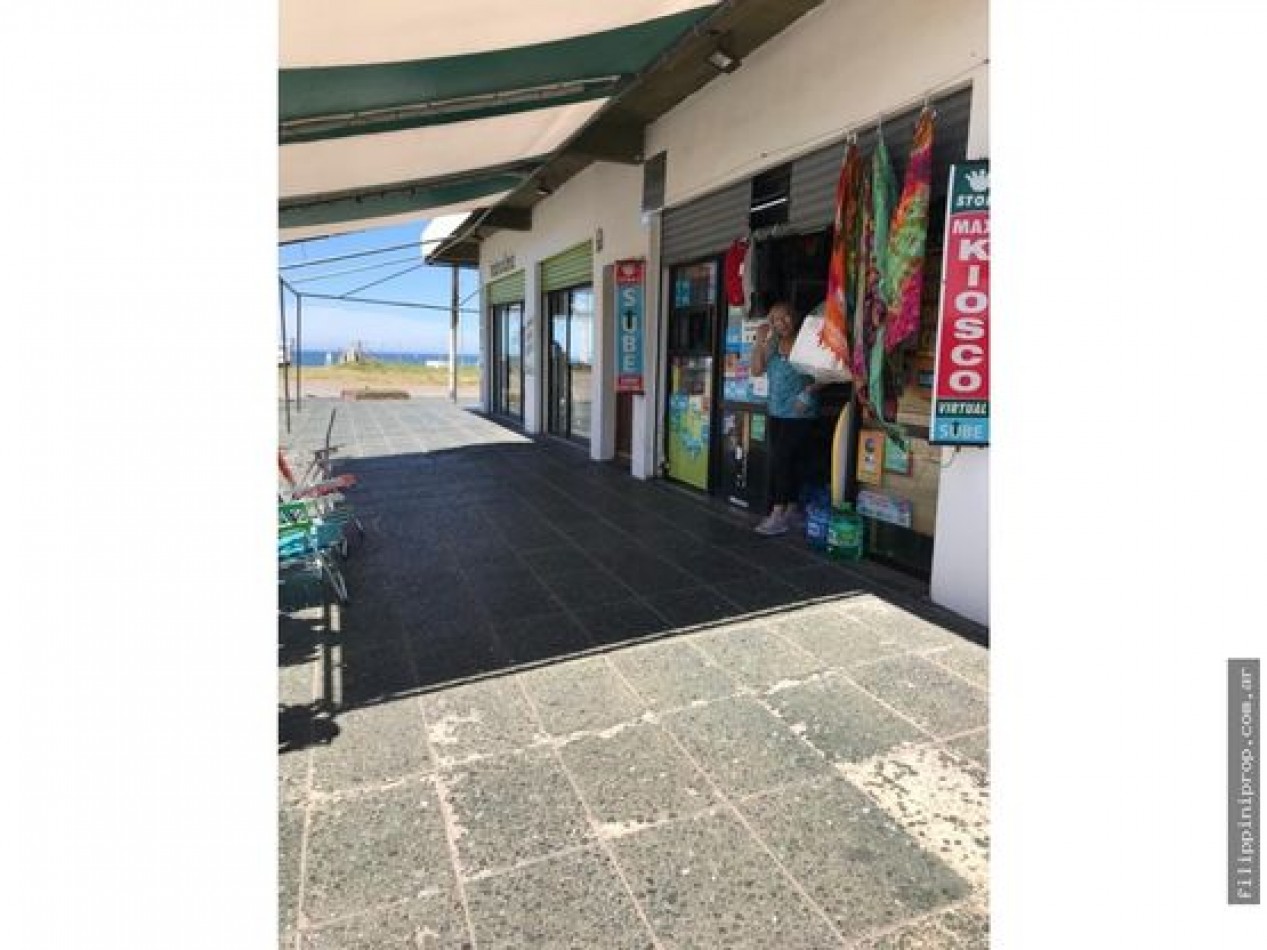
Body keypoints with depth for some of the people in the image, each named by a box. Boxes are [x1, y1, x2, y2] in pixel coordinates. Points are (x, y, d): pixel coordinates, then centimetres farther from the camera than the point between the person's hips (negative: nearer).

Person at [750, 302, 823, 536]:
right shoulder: (773, 345, 8)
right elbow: (757, 370, 3)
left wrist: (809, 391, -21)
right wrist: (760, 341, -5)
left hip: (800, 414, -6)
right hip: (777, 413, 6)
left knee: (781, 461, -10)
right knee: (787, 462, 10)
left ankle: (779, 514, -4)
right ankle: (789, 512, 19)